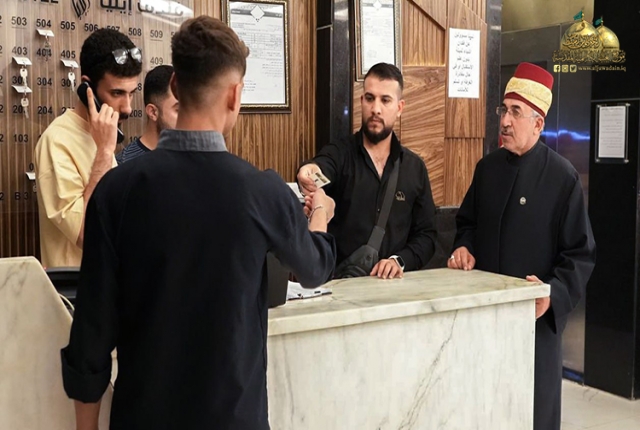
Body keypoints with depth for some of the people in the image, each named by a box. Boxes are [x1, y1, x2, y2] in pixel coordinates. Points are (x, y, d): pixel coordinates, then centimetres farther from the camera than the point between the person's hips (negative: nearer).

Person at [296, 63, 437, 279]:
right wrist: (310, 173, -44)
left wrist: (400, 261, -7)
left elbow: (426, 234, 11)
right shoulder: (338, 155, 1)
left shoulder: (415, 167, 9)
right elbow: (321, 169, -22)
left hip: (392, 283, 0)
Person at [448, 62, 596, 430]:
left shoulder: (563, 177, -9)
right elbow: (468, 222, 18)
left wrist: (554, 294, -23)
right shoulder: (487, 167, 6)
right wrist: (465, 247, -3)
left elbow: (581, 254, -8)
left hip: (536, 315, -4)